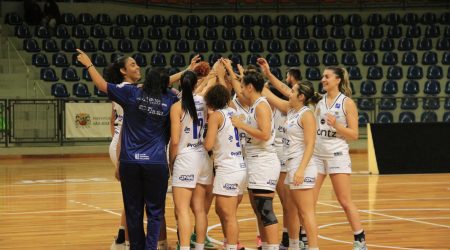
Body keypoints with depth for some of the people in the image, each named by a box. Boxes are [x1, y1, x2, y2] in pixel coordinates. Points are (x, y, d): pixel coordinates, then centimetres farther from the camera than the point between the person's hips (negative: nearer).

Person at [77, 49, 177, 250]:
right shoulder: (169, 101, -2)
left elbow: (102, 85, 8)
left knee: (133, 210, 10)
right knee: (155, 211, 4)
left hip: (130, 162, 1)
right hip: (156, 163, -1)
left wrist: (88, 64, 20)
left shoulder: (132, 94, -1)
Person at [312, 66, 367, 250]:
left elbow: (354, 134, -7)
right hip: (317, 154, 5)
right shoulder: (319, 101, 9)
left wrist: (336, 125, -19)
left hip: (337, 155, -4)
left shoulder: (347, 102, -4)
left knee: (345, 202, -2)